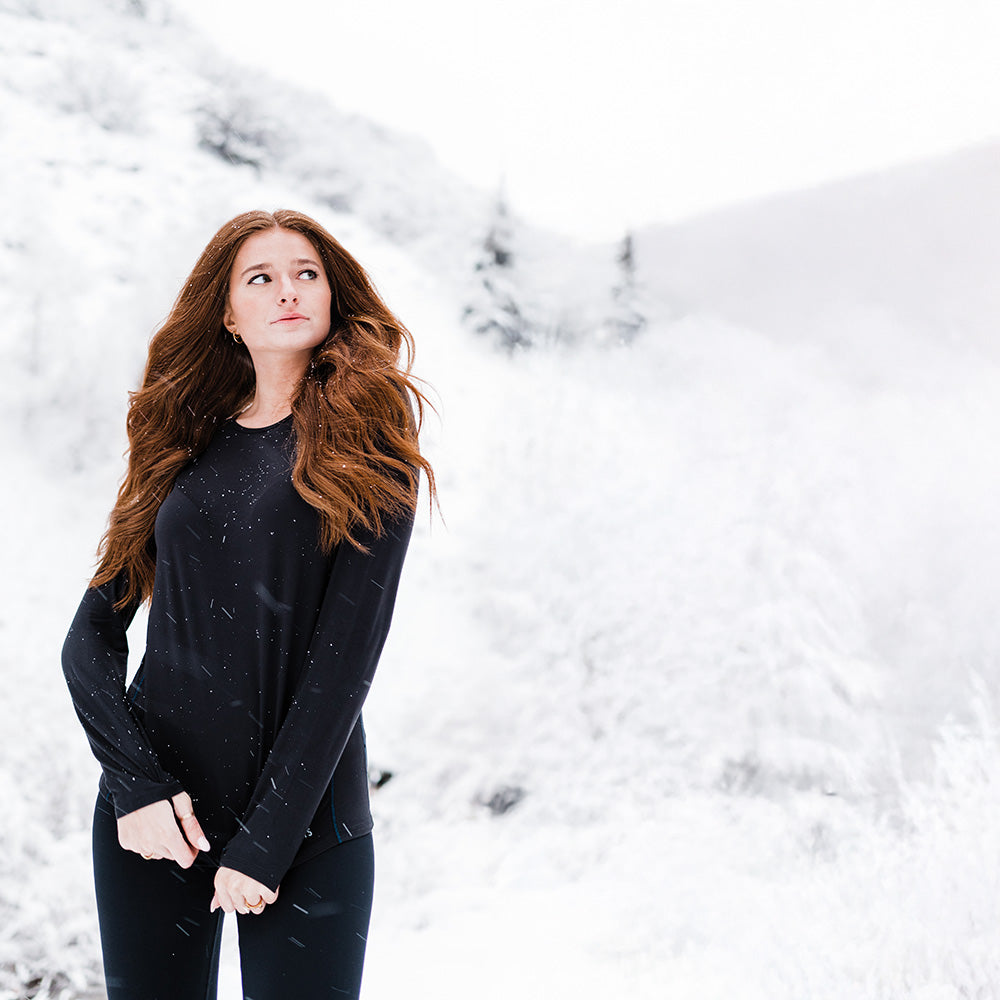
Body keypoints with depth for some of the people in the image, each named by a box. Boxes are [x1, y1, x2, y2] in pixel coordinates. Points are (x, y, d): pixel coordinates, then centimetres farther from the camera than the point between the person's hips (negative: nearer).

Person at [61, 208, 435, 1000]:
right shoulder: (185, 449, 9)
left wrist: (264, 840, -14)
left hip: (305, 825, -3)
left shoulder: (365, 451, -1)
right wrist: (136, 783, -9)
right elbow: (91, 641, 6)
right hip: (155, 817, 3)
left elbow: (344, 657, -9)